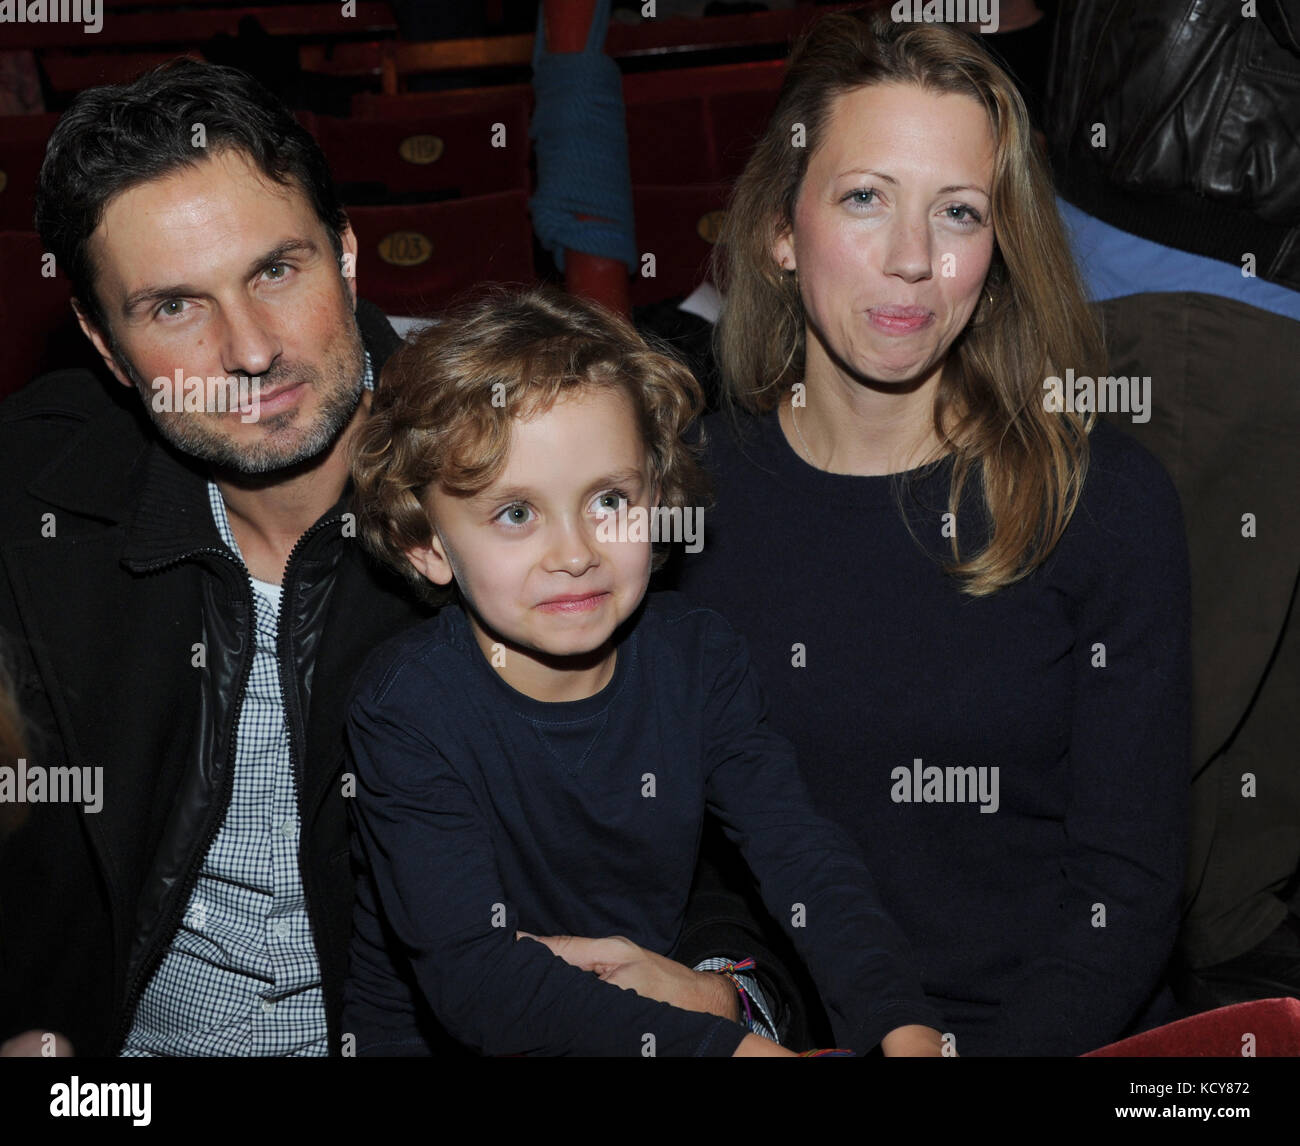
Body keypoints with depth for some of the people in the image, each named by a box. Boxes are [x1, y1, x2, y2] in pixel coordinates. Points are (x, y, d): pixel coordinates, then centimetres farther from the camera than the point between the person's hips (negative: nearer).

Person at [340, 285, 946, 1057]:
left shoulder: (698, 659, -6)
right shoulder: (407, 708, -18)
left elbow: (803, 856, -12)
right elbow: (473, 976, -25)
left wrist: (903, 1026, -29)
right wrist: (724, 1045, -34)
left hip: (661, 1004, 5)